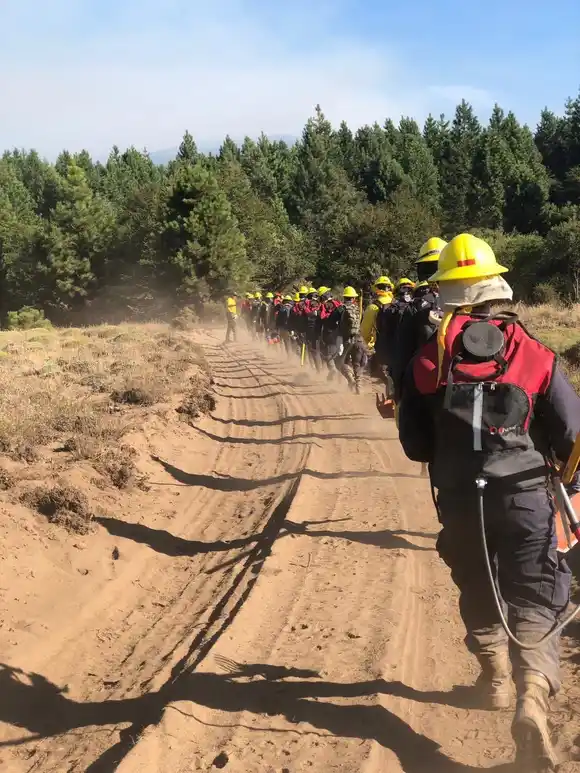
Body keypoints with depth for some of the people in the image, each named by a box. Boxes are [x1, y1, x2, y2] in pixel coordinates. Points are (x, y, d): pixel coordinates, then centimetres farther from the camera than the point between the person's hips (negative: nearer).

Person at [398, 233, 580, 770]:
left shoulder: (430, 357, -3)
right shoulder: (532, 354, -5)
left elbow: (414, 443, 1)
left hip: (459, 500, 2)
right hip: (525, 496, -2)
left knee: (478, 593, 24)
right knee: (534, 604, 3)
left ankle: (495, 678, 39)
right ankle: (533, 697, -16)